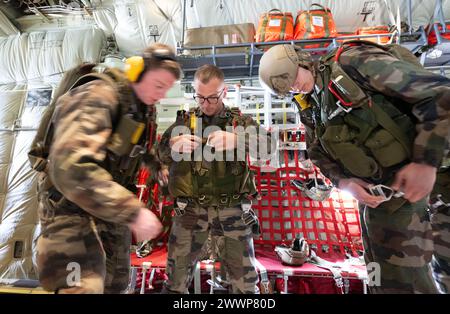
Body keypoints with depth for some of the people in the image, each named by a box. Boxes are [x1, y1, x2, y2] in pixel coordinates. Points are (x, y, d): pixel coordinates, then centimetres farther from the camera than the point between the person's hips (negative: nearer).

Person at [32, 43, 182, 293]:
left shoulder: (144, 109, 4)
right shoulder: (97, 98, -23)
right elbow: (71, 168, -37)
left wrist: (159, 167, 8)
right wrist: (133, 211, -38)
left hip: (113, 207, 8)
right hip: (73, 207, -8)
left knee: (116, 282, 21)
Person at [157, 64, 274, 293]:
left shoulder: (240, 121, 5)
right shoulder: (184, 121, 8)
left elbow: (266, 145, -11)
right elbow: (161, 154, 0)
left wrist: (236, 139, -31)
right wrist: (173, 145, -24)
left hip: (232, 210, 0)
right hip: (190, 209, 1)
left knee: (245, 279, 11)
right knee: (176, 277, 12)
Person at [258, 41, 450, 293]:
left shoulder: (352, 61, -10)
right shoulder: (311, 109, 10)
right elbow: (320, 155, 11)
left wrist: (426, 162, -21)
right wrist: (346, 182, -8)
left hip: (411, 181, -6)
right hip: (374, 194, 6)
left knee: (403, 275, 4)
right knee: (384, 273, 17)